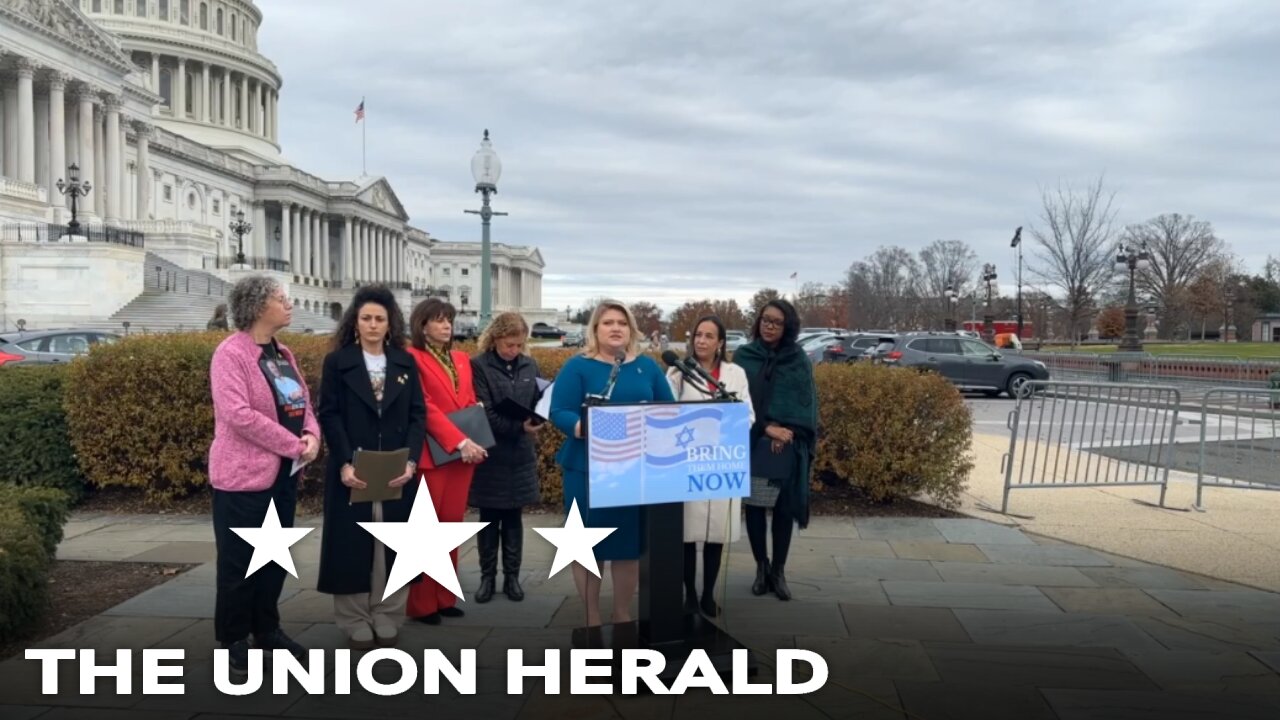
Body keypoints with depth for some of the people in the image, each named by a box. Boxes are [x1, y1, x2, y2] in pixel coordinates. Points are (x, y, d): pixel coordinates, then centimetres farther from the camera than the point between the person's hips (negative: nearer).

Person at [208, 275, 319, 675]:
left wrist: (311, 435, -8)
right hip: (244, 474, -8)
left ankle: (267, 629, 28)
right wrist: (294, 445, -19)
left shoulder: (282, 353, 11)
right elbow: (238, 414, -24)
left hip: (284, 472, 8)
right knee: (240, 561, 2)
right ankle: (233, 641, 14)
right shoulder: (231, 353, -14)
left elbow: (302, 401, 14)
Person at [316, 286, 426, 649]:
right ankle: (356, 623, 13)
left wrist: (411, 460, -11)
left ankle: (387, 620, 17)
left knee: (393, 545, 6)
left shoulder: (406, 363, 9)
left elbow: (418, 414, 4)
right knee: (352, 546, 3)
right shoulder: (337, 361, 1)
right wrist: (344, 464, -17)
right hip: (352, 472, -2)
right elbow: (329, 415, -5)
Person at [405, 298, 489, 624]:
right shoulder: (413, 359, -6)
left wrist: (473, 442, 0)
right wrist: (460, 441, -19)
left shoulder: (462, 359, 16)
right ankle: (421, 603, 5)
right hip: (431, 455, -6)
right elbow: (425, 408, -13)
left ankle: (445, 597, 18)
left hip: (463, 453, 7)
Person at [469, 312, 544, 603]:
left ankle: (512, 577, 19)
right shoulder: (479, 366, -9)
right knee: (489, 518, 7)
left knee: (513, 517, 11)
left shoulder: (529, 365, 5)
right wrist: (519, 427, -23)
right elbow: (484, 414, -14)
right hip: (491, 455, -3)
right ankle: (487, 577, 18)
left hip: (521, 455, 3)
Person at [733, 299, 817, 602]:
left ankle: (779, 570, 15)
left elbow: (807, 403, 1)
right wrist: (766, 428, -14)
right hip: (751, 443, 0)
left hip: (788, 446, 0)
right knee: (754, 504, 4)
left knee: (784, 507, 3)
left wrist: (786, 433, -13)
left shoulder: (799, 360, 4)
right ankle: (761, 566, 19)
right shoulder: (743, 356, 2)